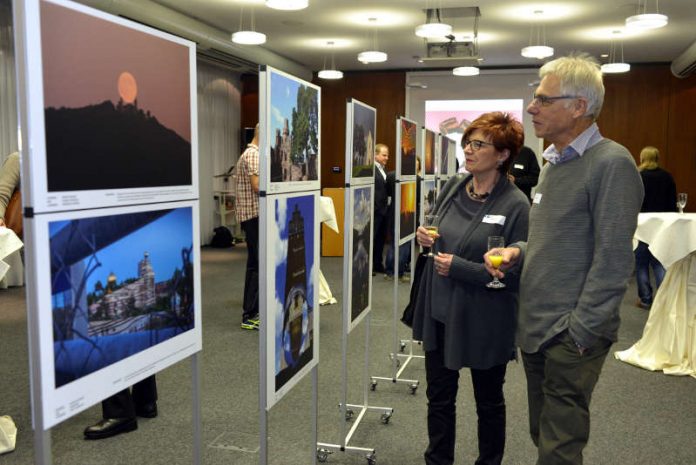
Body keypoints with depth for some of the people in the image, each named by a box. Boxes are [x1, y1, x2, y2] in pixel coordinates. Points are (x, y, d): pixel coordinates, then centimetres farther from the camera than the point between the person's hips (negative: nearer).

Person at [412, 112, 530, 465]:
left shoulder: (516, 205, -16)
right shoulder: (453, 187, 1)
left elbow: (516, 273, -18)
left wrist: (459, 268, -22)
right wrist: (425, 237, -6)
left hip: (483, 321, -5)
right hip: (439, 312, 5)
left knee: (488, 401, 18)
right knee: (439, 397, 18)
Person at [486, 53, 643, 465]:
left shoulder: (611, 164, -15)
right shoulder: (555, 162, 13)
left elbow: (612, 261, -18)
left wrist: (580, 332, -18)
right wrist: (518, 252, 3)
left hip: (572, 336, -8)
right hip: (536, 327, 8)